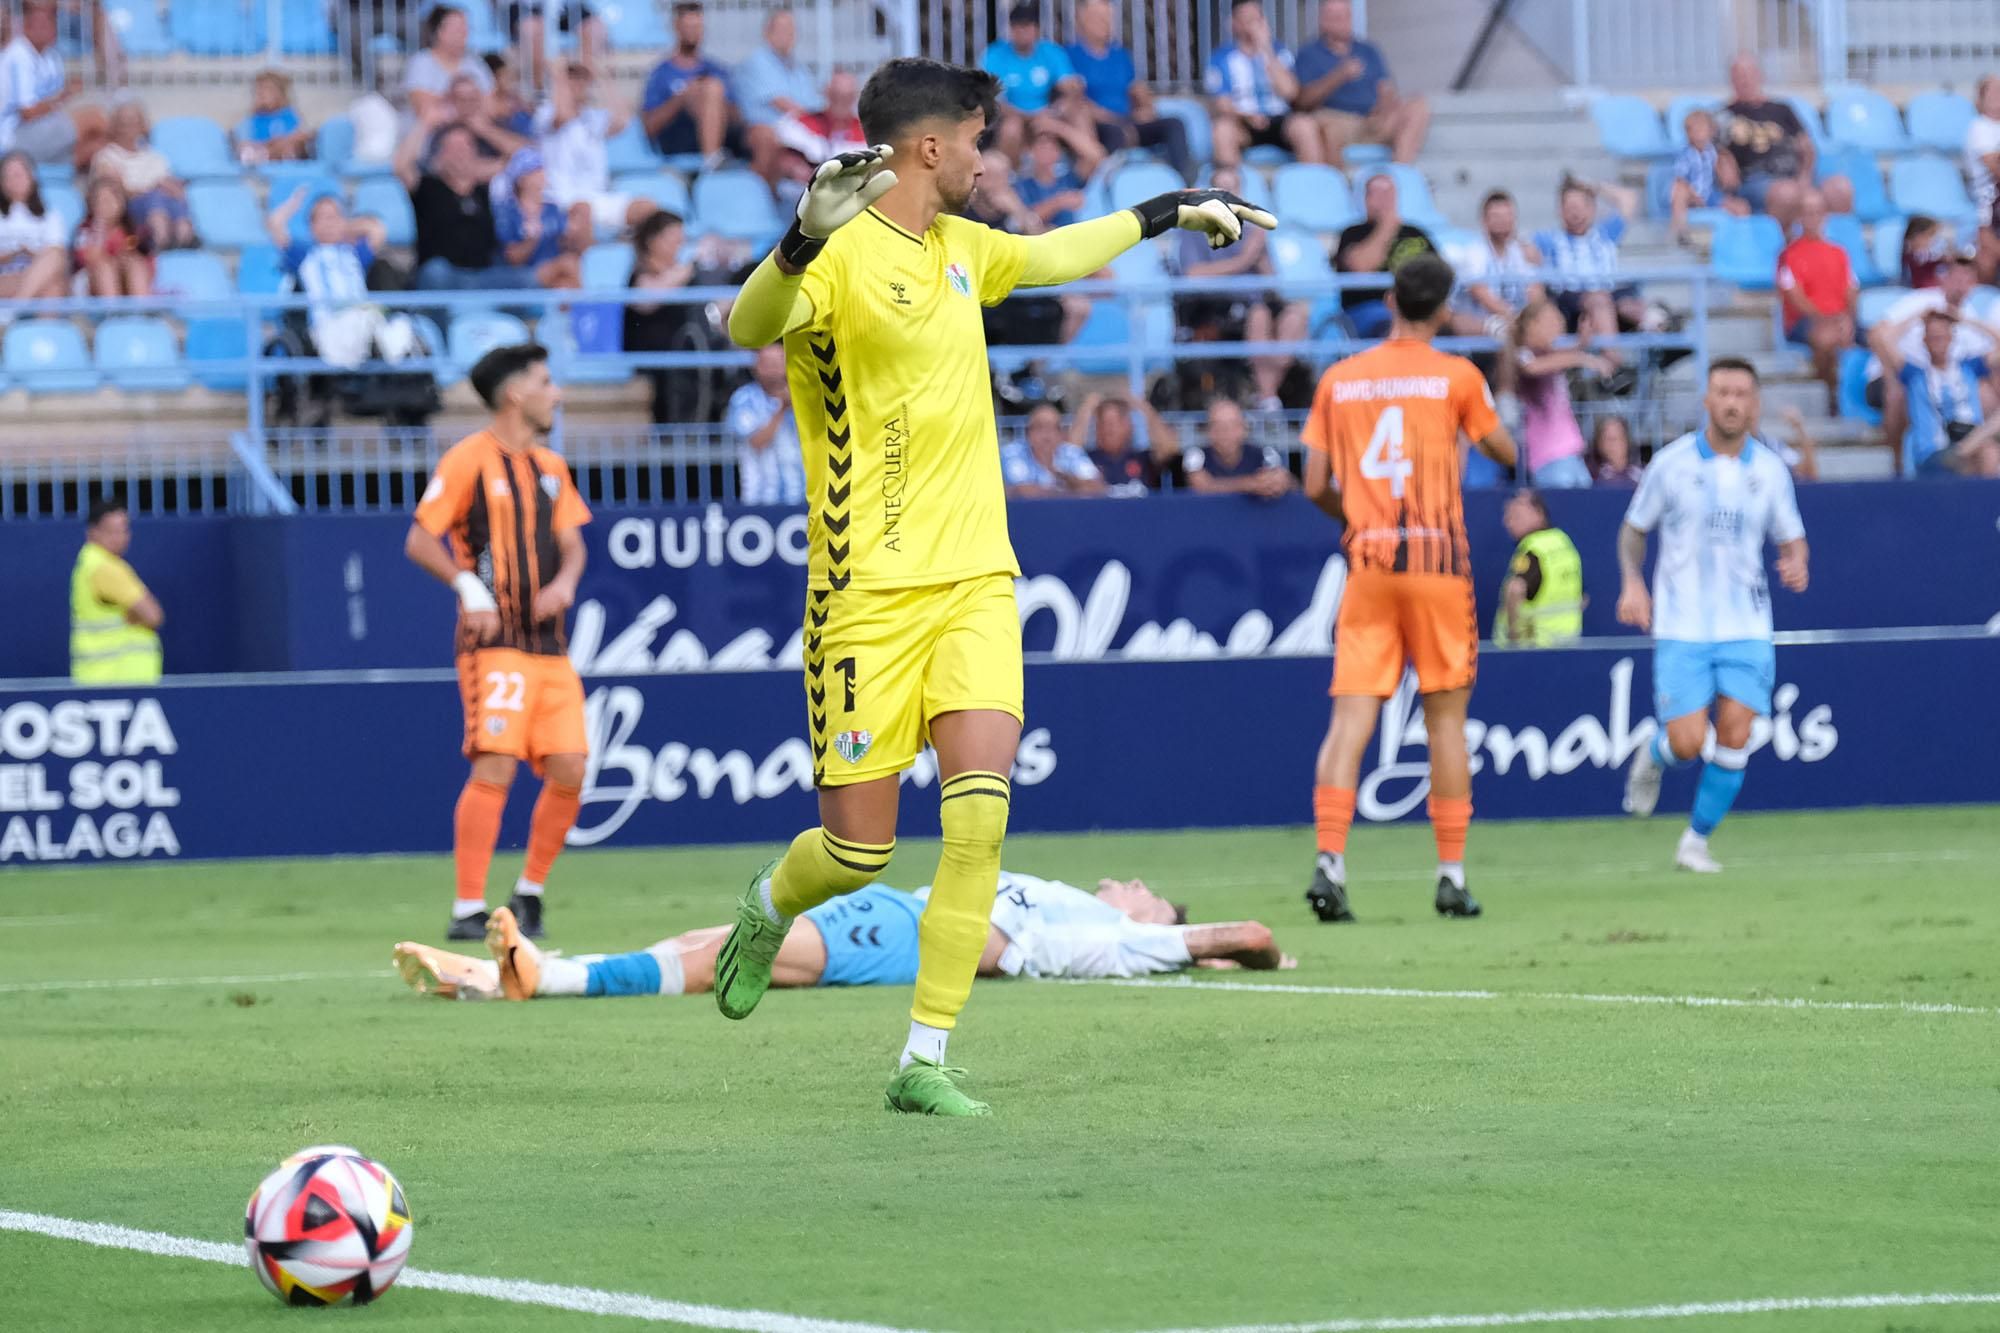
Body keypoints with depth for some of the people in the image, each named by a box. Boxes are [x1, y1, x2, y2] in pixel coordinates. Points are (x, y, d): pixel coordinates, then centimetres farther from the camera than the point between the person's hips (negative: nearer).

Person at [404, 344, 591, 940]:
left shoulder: (550, 466, 16)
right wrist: (468, 588, -20)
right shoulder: (469, 459, -5)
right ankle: (468, 909, -13)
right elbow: (420, 541, -8)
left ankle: (529, 893, 17)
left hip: (548, 641, 7)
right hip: (495, 640, -7)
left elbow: (571, 542, 18)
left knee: (568, 771, 0)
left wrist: (565, 581, -3)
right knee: (495, 767, -15)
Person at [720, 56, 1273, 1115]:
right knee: (858, 849, -1)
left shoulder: (962, 249, 14)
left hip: (975, 580, 6)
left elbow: (1053, 256, 36)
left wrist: (1174, 211, 45)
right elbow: (747, 327, -32)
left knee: (980, 812, -13)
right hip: (873, 591, -6)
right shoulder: (843, 256, -12)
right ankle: (770, 905, 36)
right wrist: (806, 238, -50)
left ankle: (924, 1061, -7)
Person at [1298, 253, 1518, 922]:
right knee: (1446, 719, 6)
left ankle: (1329, 864, -18)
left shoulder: (1338, 379, 6)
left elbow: (1316, 486, 6)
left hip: (1366, 564, 2)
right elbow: (1505, 452, 11)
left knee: (1349, 720, -3)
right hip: (1437, 559, -2)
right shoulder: (1456, 376, -1)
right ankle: (1452, 875, 7)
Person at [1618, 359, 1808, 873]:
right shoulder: (1672, 463, -2)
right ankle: (1654, 755, 27)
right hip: (1681, 626, -2)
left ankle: (1696, 841, 10)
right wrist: (1632, 582, -7)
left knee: (1733, 738, -8)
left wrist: (1796, 564, -10)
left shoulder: (1769, 470, 3)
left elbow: (1791, 538, 13)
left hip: (1746, 628, 2)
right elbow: (1634, 528, 9)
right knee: (1687, 743, -10)